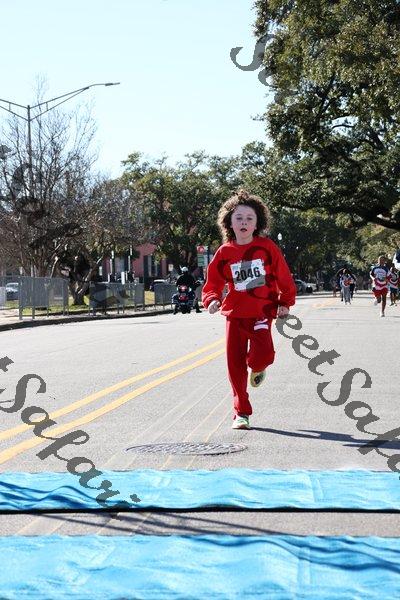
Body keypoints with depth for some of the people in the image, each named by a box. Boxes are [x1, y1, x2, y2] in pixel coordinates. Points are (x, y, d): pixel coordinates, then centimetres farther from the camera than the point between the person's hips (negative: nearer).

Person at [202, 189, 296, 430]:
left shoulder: (266, 247, -3)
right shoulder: (224, 252, 1)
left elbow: (284, 276, 5)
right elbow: (214, 282, 6)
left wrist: (285, 302, 2)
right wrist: (212, 299, -13)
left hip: (262, 312, -2)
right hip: (235, 313, 2)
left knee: (262, 355, -22)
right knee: (235, 363, 2)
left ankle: (258, 368, 17)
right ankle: (241, 412, 14)